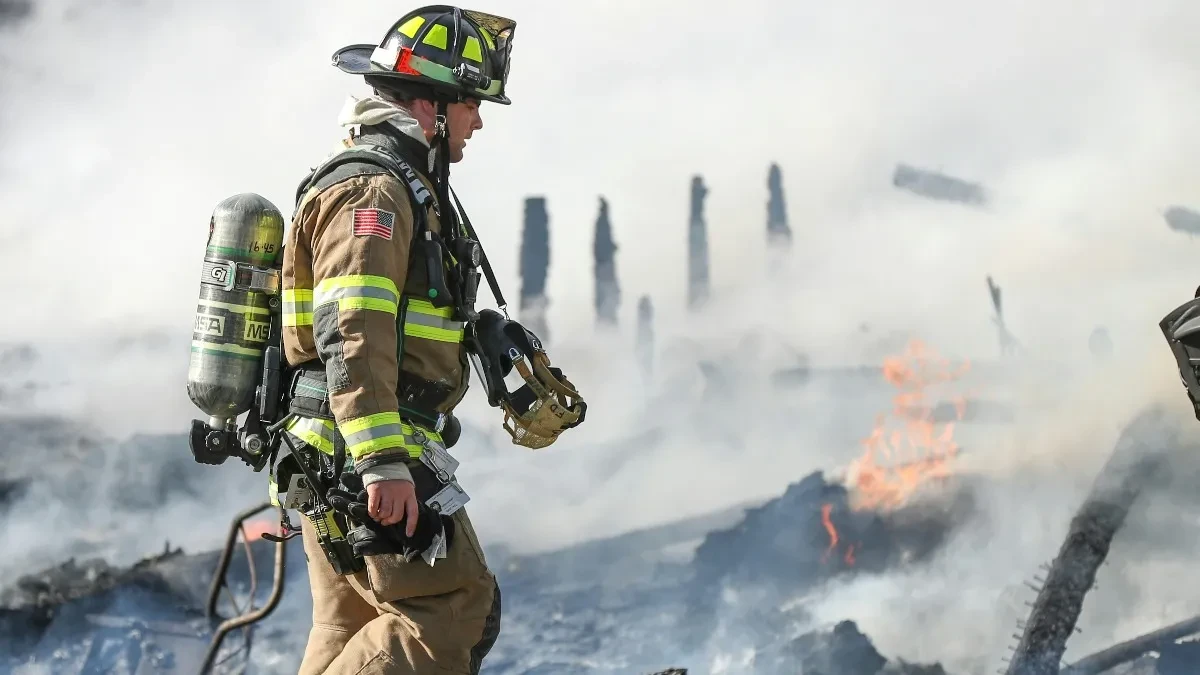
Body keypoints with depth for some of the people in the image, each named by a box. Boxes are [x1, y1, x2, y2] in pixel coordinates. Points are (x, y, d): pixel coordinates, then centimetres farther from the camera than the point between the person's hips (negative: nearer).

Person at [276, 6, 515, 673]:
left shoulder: (399, 188, 22)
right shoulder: (373, 190, -13)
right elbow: (353, 336, -24)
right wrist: (383, 462, -29)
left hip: (334, 461, 11)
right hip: (363, 451, -11)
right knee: (456, 612, -11)